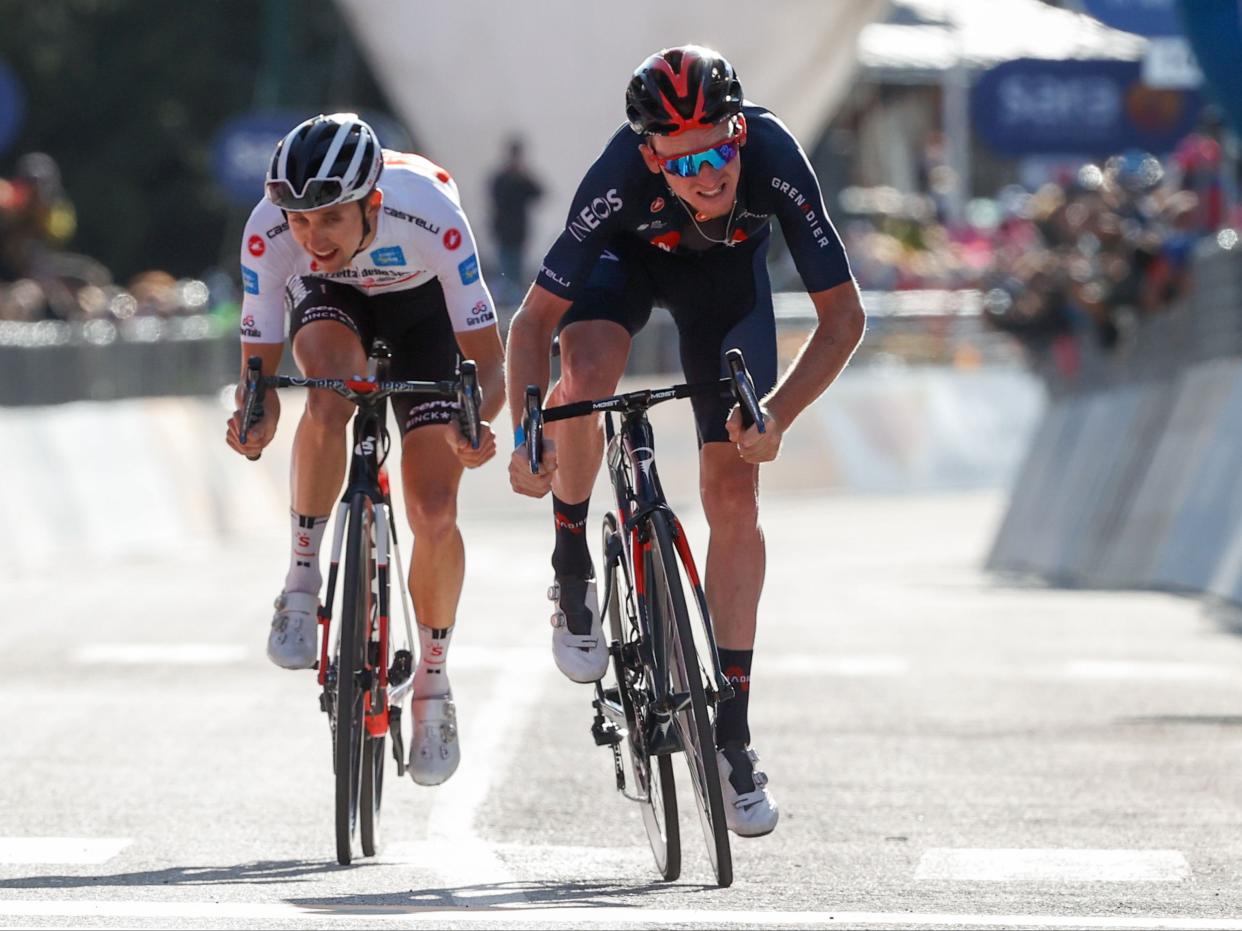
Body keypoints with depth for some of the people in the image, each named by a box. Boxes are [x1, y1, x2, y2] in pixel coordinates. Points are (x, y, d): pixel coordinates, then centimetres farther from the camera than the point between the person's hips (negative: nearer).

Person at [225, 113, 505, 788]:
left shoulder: (430, 216, -40)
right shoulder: (268, 233, -35)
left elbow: (488, 358, -33)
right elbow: (258, 364, -28)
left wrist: (475, 422, -54)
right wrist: (255, 417, -51)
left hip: (420, 304, -1)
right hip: (329, 300, 1)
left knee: (435, 512, -10)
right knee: (331, 392, -37)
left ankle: (433, 685, 13)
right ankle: (302, 584, -20)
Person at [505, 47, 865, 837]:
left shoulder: (774, 160, -39)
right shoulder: (621, 180, -40)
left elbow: (843, 314, -29)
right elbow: (534, 321, -30)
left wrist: (776, 416, -40)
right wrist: (526, 438, -41)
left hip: (728, 270, 1)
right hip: (630, 256, -1)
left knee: (733, 490, -8)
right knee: (586, 374, -34)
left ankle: (733, 731, 0)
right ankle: (573, 570, -6)